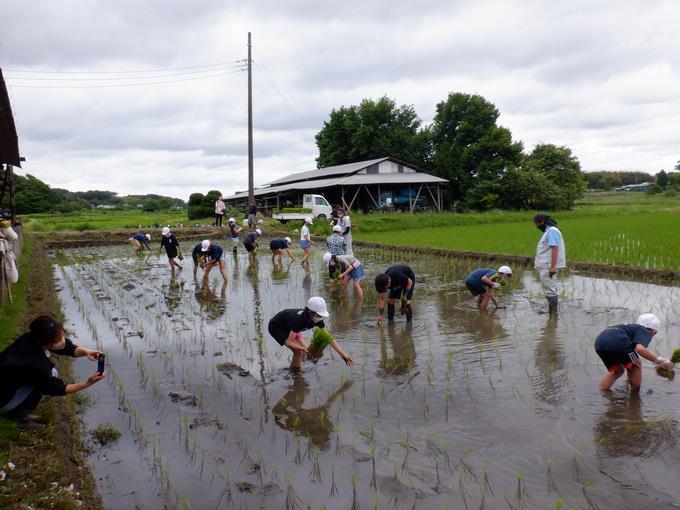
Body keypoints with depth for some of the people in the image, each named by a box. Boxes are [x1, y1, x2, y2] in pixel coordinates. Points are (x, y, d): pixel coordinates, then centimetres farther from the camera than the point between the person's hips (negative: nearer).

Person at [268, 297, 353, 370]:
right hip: (276, 326, -7)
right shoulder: (299, 319, -40)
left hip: (288, 326, 7)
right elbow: (289, 343, -34)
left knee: (304, 350, 4)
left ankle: (292, 370, 25)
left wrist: (342, 353, -17)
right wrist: (305, 349, -42)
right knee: (298, 352, -15)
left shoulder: (317, 319, -20)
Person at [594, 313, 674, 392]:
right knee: (636, 366, 19)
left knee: (617, 371, 28)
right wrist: (659, 361, 0)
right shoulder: (645, 332, 15)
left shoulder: (630, 327, 38)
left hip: (599, 342, 8)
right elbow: (639, 348, -8)